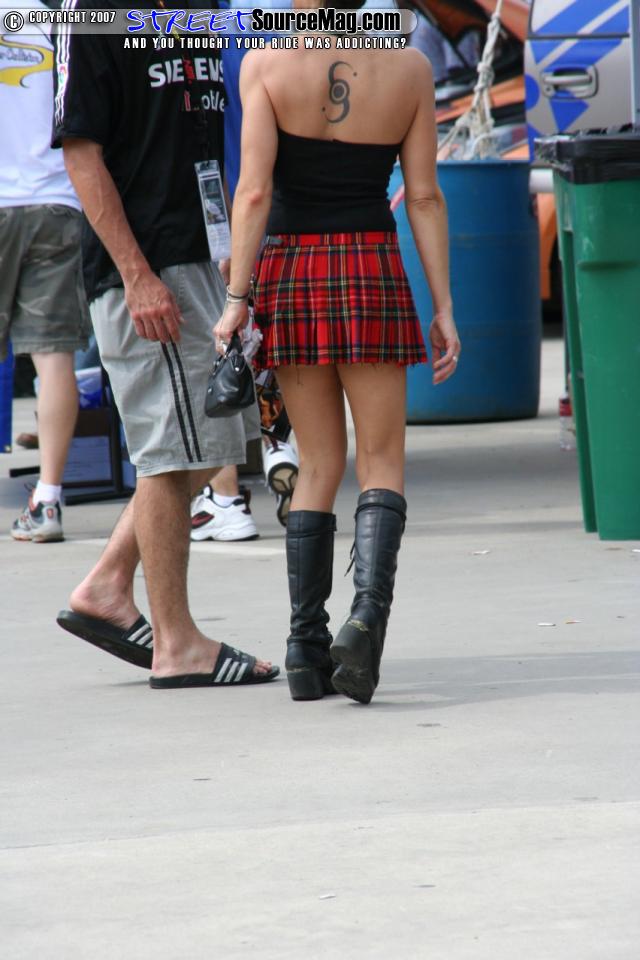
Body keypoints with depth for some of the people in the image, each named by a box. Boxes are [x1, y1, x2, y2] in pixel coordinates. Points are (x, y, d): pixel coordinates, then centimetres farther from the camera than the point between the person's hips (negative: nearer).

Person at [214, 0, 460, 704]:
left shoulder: (267, 65, -5)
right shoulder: (407, 69, 0)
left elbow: (254, 190, -11)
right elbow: (425, 197, 1)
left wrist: (236, 299, -9)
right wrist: (442, 308, 4)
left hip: (290, 275, 1)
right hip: (373, 275, -1)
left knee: (318, 466, 10)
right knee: (382, 462, 4)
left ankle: (307, 649, 5)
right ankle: (368, 613, -21)